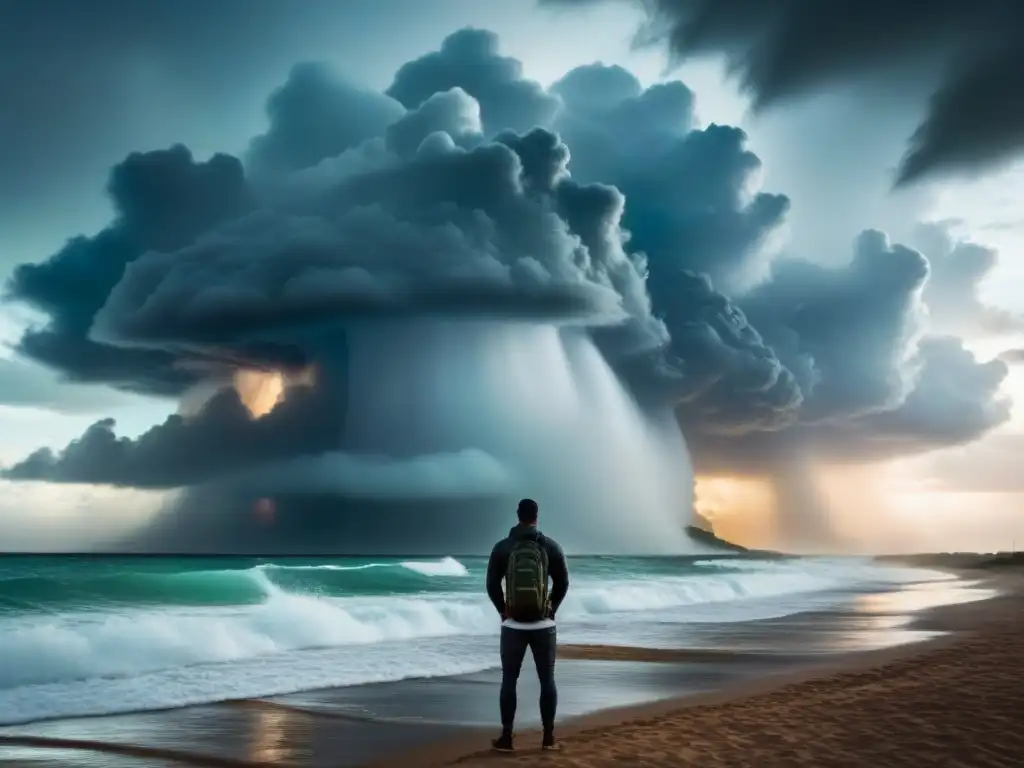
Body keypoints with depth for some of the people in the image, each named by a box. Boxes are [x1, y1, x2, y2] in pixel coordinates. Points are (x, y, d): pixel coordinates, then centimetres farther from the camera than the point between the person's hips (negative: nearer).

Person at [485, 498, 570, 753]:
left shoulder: (502, 547, -3)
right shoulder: (551, 546, -3)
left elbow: (492, 585, 1)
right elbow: (563, 583, 2)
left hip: (512, 626, 0)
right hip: (544, 626, 0)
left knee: (509, 680, 8)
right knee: (547, 680, 9)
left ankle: (506, 738, 9)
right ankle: (548, 737, 10)